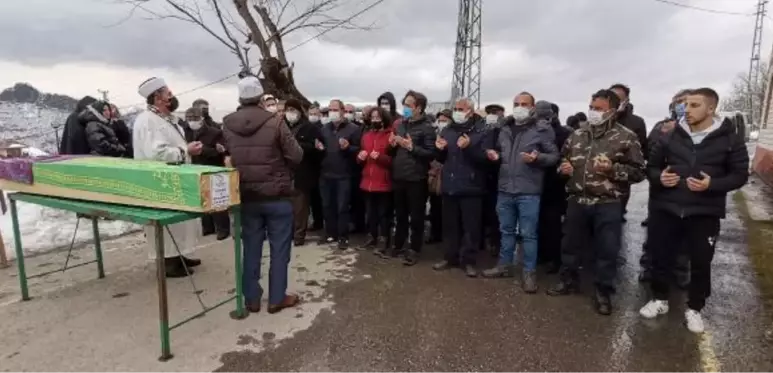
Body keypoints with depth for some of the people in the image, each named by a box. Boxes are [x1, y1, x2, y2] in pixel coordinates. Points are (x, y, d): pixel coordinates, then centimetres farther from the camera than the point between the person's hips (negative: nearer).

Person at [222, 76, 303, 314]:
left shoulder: (227, 125, -1)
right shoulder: (275, 122, -14)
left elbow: (227, 156, 10)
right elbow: (296, 156, -10)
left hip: (245, 195, 4)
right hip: (277, 195, -4)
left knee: (251, 248, 13)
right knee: (279, 248, 8)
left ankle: (251, 299, 22)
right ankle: (277, 298, 16)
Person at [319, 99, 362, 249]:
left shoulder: (353, 129, -3)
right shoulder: (324, 129, 15)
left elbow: (359, 150, -4)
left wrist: (347, 147, -21)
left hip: (344, 175, -5)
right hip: (326, 174, 5)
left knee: (342, 207, 0)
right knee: (327, 206, 11)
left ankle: (343, 237, 10)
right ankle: (331, 234, 23)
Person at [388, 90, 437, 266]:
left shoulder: (427, 127, -8)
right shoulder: (400, 125, 12)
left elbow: (431, 154, -15)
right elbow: (392, 152, 19)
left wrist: (412, 147, -23)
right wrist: (392, 144, -2)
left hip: (416, 179, -6)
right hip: (398, 177, 6)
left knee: (416, 216, 5)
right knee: (400, 215, 17)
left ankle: (414, 249, 16)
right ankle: (398, 245, 30)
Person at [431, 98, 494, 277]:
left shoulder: (482, 132, -5)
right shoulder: (447, 130, 12)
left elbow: (486, 158, -15)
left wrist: (469, 147, -27)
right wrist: (440, 150, -3)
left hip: (471, 187, -5)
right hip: (449, 186, 5)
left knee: (470, 226, 2)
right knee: (450, 225, 12)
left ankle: (468, 260, 13)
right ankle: (450, 257, 24)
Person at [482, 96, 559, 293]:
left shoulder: (542, 129, -5)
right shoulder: (505, 129, 12)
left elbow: (554, 156, -5)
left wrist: (538, 158, -23)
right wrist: (496, 155, 3)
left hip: (529, 191, -5)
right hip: (505, 189, 5)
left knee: (528, 233, 2)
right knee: (506, 230, 16)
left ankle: (529, 273, 14)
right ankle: (505, 265, 30)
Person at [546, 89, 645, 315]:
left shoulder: (626, 137, -4)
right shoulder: (577, 135, 9)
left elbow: (639, 171, -4)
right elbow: (563, 159, 22)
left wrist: (613, 169, -18)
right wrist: (564, 167, -1)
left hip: (608, 205, -4)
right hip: (577, 201, 4)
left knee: (607, 250, 5)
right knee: (570, 244, 15)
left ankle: (603, 292, 22)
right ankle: (568, 281, 34)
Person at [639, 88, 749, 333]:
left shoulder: (729, 139, -1)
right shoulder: (671, 136, 2)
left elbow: (739, 175, 0)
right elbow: (651, 166, 9)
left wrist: (712, 185, -17)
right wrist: (659, 178, -12)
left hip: (705, 213, -1)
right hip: (666, 209, 1)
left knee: (701, 263, 8)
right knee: (660, 257, 9)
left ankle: (694, 309, 27)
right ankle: (660, 299, 28)